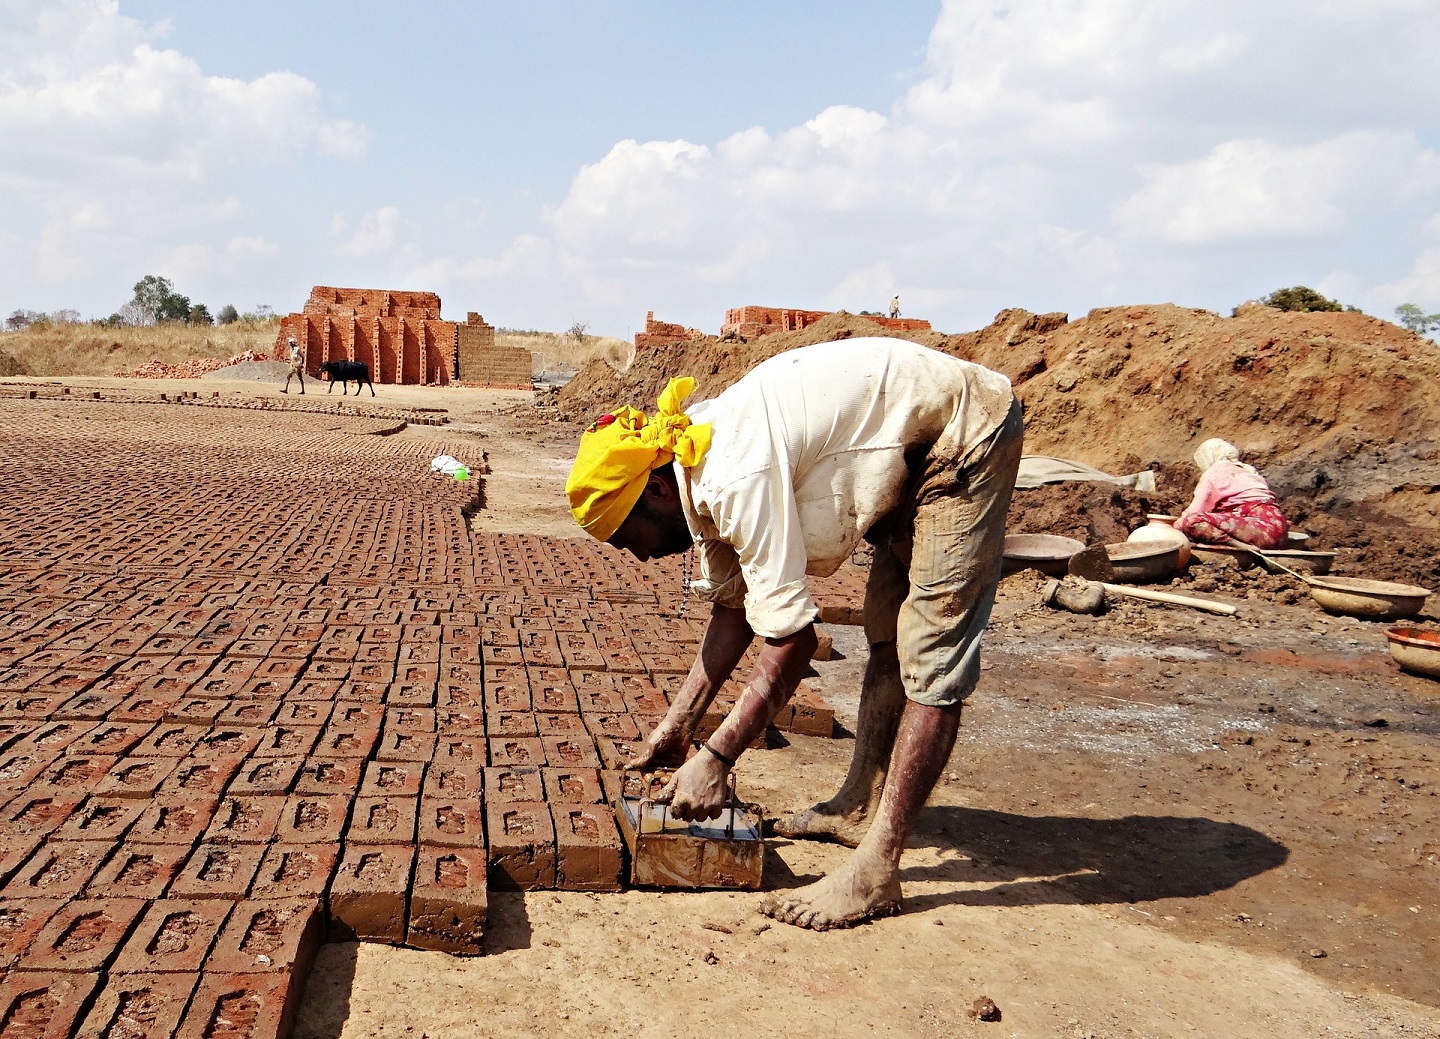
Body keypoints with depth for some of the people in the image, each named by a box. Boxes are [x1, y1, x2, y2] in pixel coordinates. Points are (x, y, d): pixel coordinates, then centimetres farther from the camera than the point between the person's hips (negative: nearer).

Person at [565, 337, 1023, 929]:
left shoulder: (738, 479, -29)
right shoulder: (701, 474, 0)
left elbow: (791, 638, -27)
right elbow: (733, 606, 9)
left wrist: (715, 759, -20)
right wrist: (678, 724, 8)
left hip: (967, 435, -10)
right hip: (913, 454, 10)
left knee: (931, 659, -11)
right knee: (889, 638, 16)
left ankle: (874, 872, -9)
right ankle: (859, 805, 28)